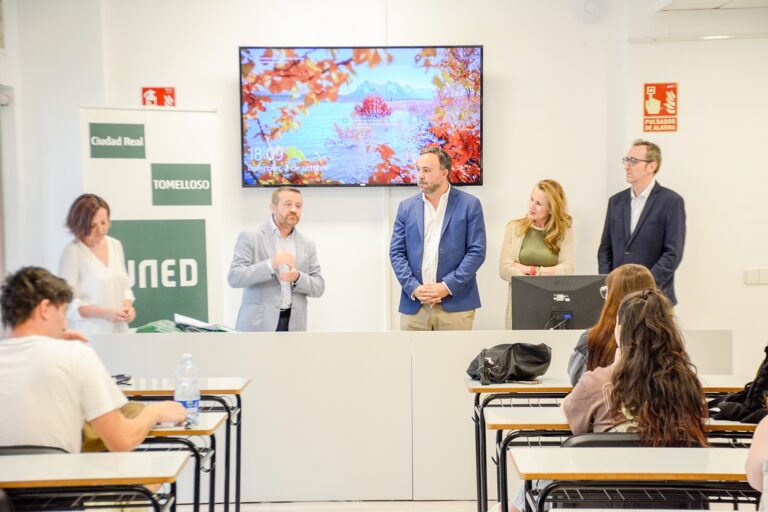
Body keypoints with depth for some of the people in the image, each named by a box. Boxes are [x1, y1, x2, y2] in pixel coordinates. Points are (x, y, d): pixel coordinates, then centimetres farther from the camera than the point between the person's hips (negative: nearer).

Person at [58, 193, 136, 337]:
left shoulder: (116, 245, 8)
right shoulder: (72, 252, -10)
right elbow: (67, 303, -13)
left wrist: (127, 306, -3)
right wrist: (104, 313, -21)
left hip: (118, 332, 5)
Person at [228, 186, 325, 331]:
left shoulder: (307, 245, 13)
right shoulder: (250, 238, 0)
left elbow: (319, 287, 10)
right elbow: (234, 277, -10)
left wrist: (298, 277, -12)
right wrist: (271, 264, -24)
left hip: (293, 325, 4)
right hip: (257, 325, -4)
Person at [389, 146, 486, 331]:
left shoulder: (469, 205, 2)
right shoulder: (407, 207, 10)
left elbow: (477, 251, -3)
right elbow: (396, 252, 7)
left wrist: (447, 286, -12)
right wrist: (414, 288, -8)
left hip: (455, 303, -2)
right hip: (414, 305, 3)